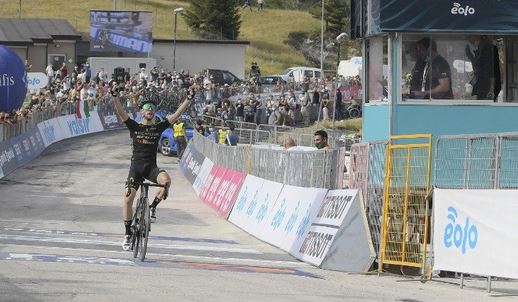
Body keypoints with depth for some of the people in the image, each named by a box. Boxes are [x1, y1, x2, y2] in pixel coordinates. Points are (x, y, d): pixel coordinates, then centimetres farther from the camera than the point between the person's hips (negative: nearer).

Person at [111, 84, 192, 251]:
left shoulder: (159, 127, 7)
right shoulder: (134, 126, 3)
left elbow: (177, 114, 4)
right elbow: (121, 112, -9)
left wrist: (189, 99, -4)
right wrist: (115, 96, -24)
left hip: (151, 167, 1)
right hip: (136, 166, -1)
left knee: (166, 180, -32)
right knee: (128, 198, -9)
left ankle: (153, 207, -7)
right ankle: (128, 234, 4)